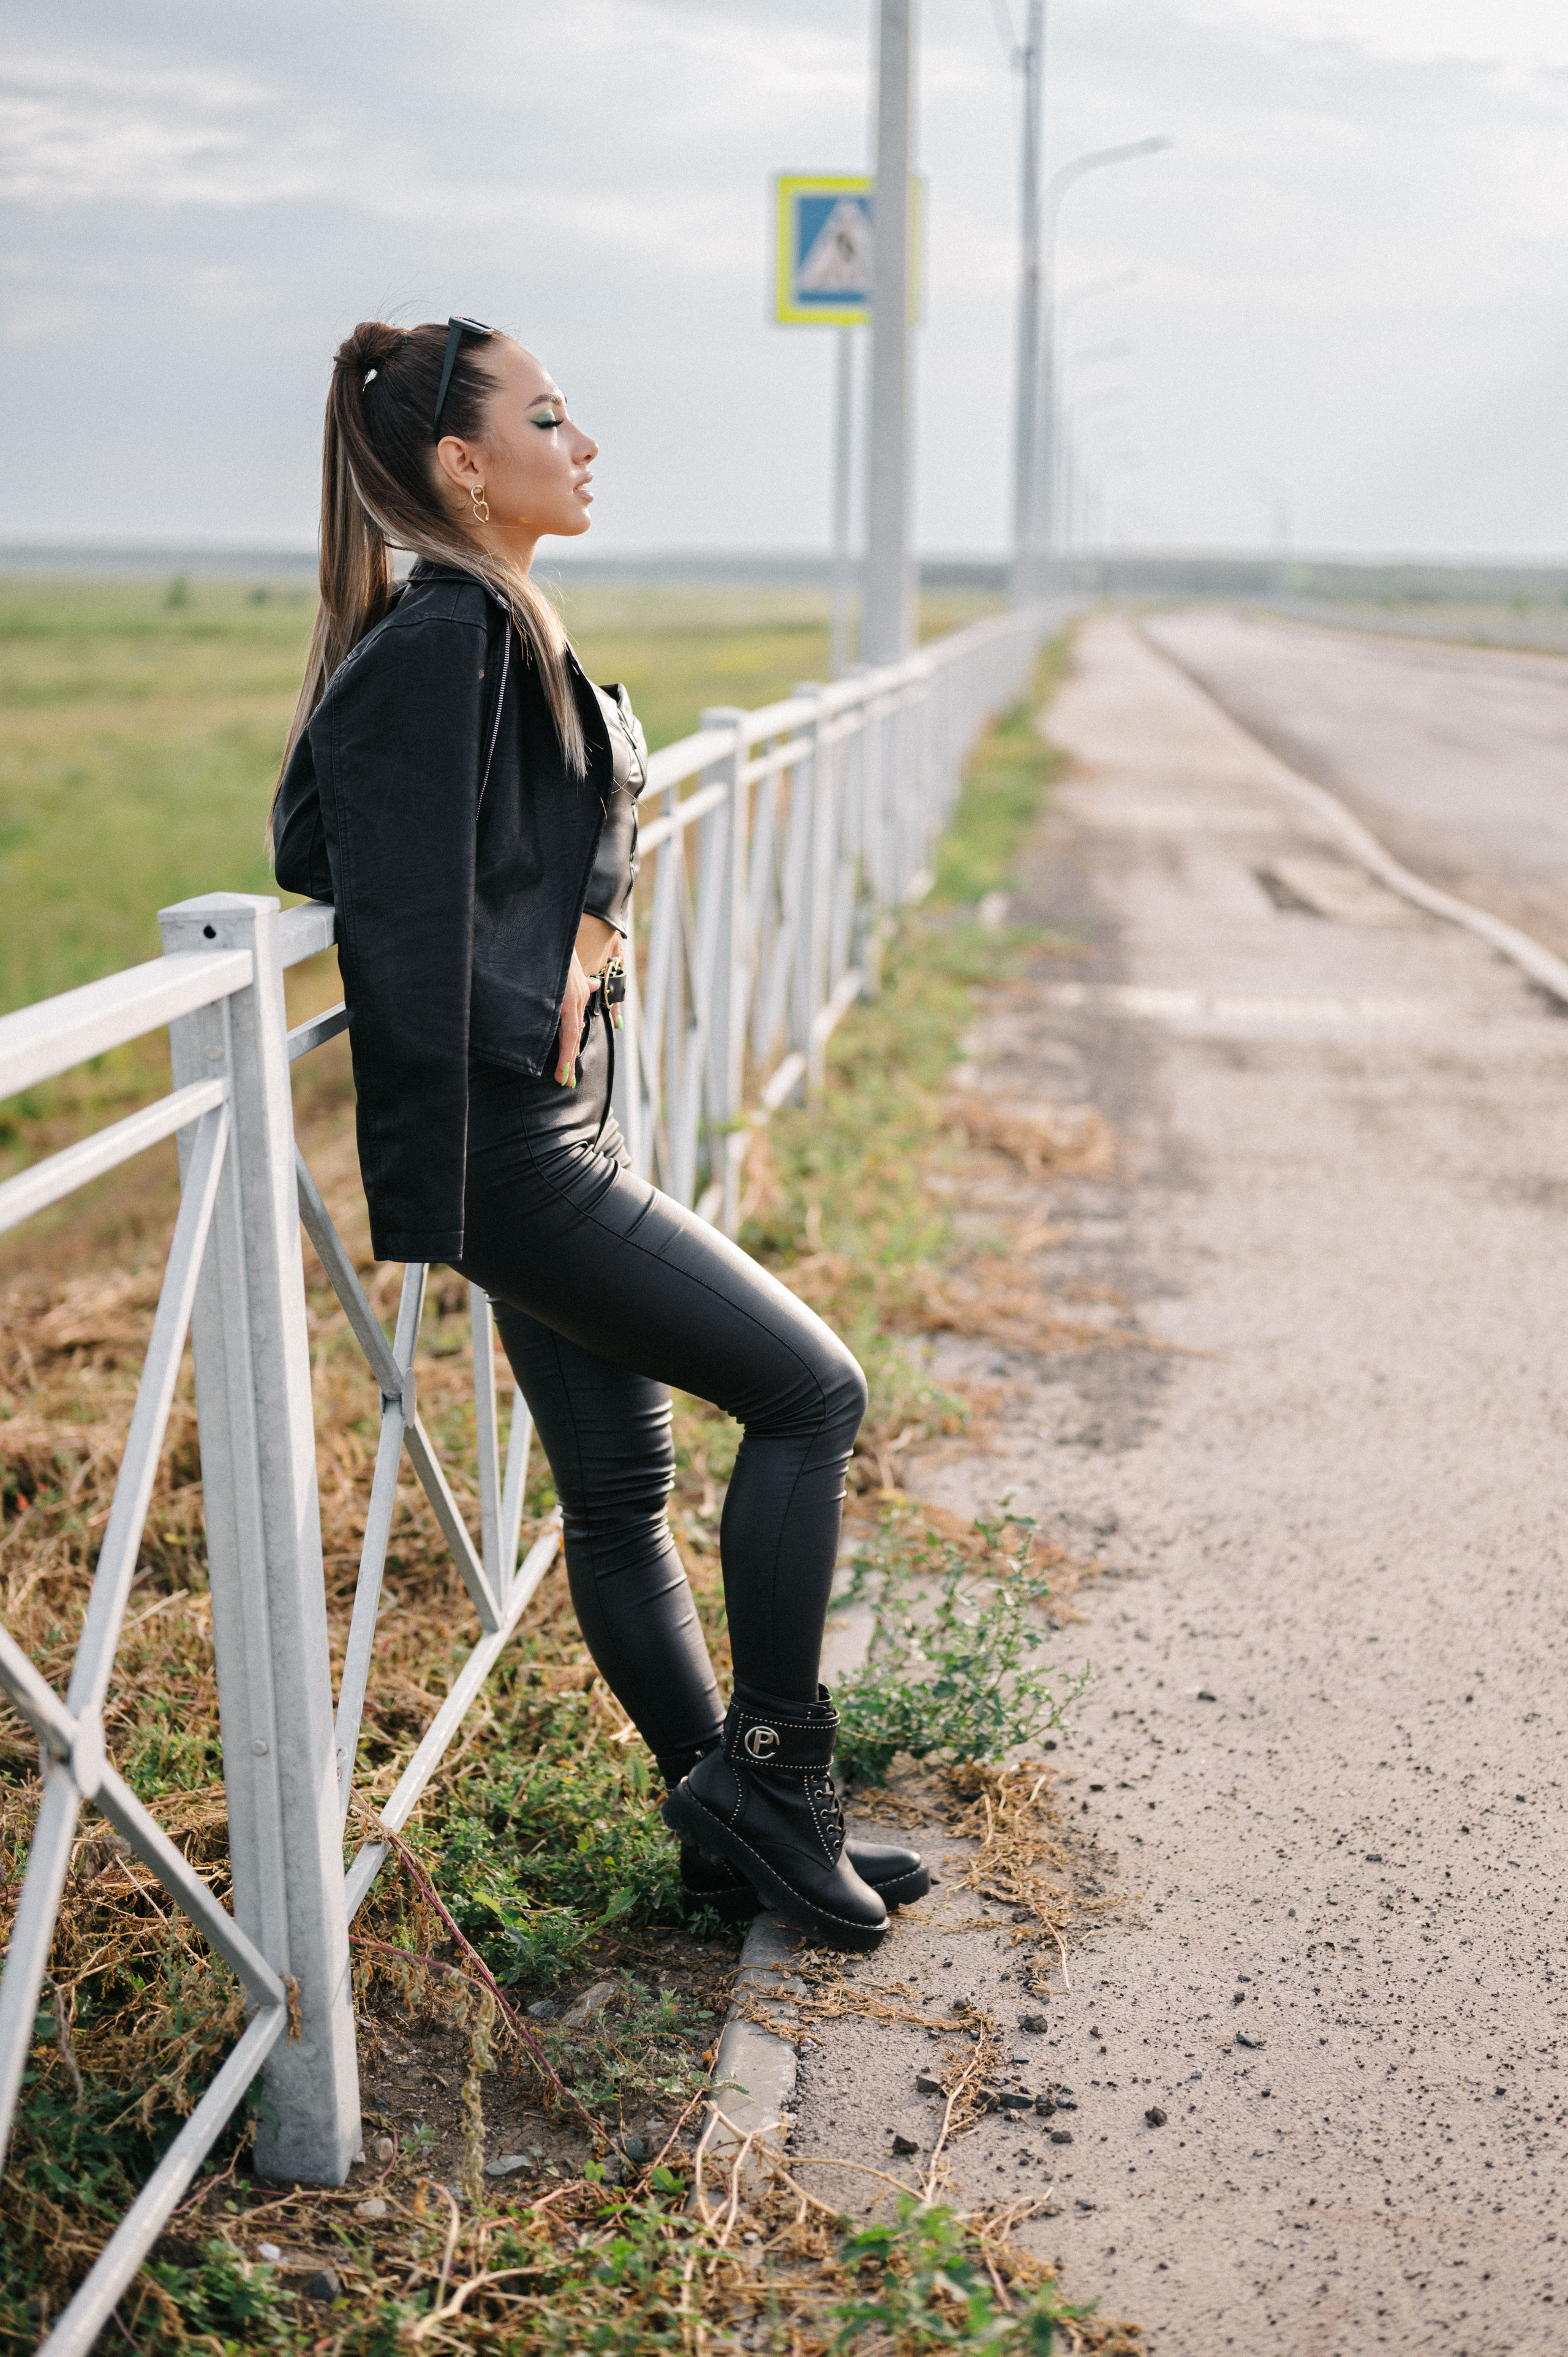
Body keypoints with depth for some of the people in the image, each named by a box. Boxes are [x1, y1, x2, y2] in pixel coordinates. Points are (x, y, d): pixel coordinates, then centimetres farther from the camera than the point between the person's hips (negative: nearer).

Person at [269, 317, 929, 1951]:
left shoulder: (503, 632, 13)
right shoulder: (441, 637, -17)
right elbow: (404, 923, -21)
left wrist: (583, 924, 3)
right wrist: (426, 1211, -21)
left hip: (557, 1129, 10)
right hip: (507, 1147, -10)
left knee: (619, 1488, 14)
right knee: (808, 1390, -4)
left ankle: (732, 1837, 25)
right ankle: (770, 1772, 8)